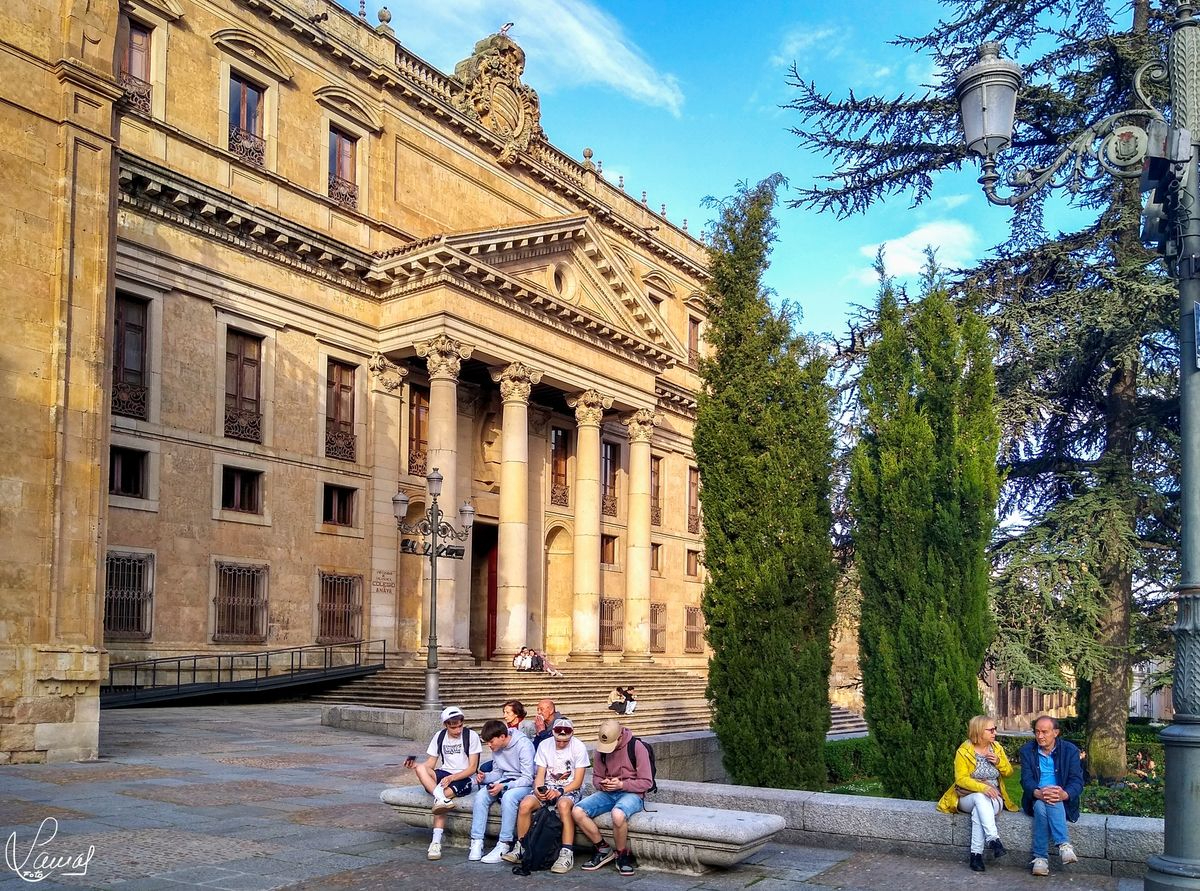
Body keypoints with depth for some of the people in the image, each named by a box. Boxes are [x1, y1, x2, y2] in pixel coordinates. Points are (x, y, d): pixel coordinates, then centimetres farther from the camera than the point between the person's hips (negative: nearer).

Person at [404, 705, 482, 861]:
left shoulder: (471, 736, -5)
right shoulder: (439, 736, 9)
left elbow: (472, 768, -8)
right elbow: (430, 764, 8)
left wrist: (452, 778, -22)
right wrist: (415, 765, -14)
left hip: (464, 778, -4)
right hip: (444, 775, 5)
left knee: (445, 793, -35)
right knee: (421, 768, -26)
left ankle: (436, 843, -33)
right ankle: (440, 798, -44)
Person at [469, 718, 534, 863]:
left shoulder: (523, 744, -19)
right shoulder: (496, 747, 3)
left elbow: (528, 778, -20)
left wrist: (504, 786, -29)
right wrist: (485, 777, -8)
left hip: (523, 784, -7)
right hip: (504, 781, 7)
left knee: (508, 796, -36)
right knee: (481, 795, -19)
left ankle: (504, 845, -31)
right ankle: (477, 842, -17)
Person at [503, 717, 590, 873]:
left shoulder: (579, 748, -10)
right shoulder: (544, 745, 1)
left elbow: (577, 781, -11)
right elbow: (540, 774, 2)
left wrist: (559, 792, -25)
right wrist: (538, 789, -19)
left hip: (570, 789, -4)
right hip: (547, 788, 4)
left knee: (564, 804, -39)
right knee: (525, 804, -25)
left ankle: (567, 854, -35)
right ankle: (520, 848, -7)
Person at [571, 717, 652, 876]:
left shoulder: (636, 747, -11)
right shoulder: (601, 749, 5)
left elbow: (646, 782, -9)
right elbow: (596, 777, 17)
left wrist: (621, 784, -20)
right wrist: (602, 784, -7)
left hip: (631, 793, -6)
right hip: (607, 793, 6)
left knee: (618, 814, -40)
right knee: (577, 812, -19)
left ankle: (623, 856, -13)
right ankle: (604, 850, -3)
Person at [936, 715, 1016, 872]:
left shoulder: (997, 748, 8)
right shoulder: (963, 751, -6)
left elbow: (1009, 772, 15)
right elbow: (961, 779, -13)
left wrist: (999, 762, -8)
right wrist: (982, 788, -30)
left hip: (993, 798, 2)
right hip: (968, 798, -2)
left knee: (978, 811, -35)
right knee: (980, 798, -39)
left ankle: (976, 853, -36)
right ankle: (994, 840, -47)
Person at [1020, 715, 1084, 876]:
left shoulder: (1070, 750, 0)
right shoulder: (1027, 750, 4)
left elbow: (1077, 781, -7)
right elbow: (1026, 779, -6)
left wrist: (1065, 794, -31)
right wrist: (1038, 793, -30)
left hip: (1063, 800, -1)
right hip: (1036, 798, 1)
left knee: (1052, 803, -37)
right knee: (1040, 806, -35)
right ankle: (1064, 844, -39)